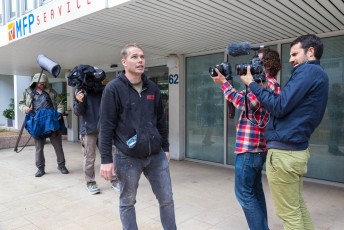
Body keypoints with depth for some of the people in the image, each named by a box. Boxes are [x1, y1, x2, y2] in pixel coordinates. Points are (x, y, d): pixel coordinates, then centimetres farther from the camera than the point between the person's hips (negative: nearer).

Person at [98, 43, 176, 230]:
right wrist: (106, 159, -12)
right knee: (127, 202, 13)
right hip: (128, 157, -4)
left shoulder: (152, 88, 7)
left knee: (166, 199, 12)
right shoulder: (113, 88, -8)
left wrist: (165, 148, 15)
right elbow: (106, 126, -10)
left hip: (156, 156, 4)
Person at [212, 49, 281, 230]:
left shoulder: (265, 82, -12)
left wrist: (224, 83, -14)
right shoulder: (272, 84, 19)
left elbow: (247, 104, -21)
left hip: (249, 147, -10)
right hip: (259, 146, 10)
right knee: (254, 190, 17)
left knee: (243, 192, -3)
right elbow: (247, 101, 18)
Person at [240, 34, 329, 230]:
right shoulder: (318, 74, 19)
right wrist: (262, 85, 13)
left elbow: (279, 108, -17)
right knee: (298, 205, 21)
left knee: (289, 213, 2)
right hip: (298, 149, 10)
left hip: (284, 151, -10)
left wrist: (252, 84, -7)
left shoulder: (308, 71, -11)